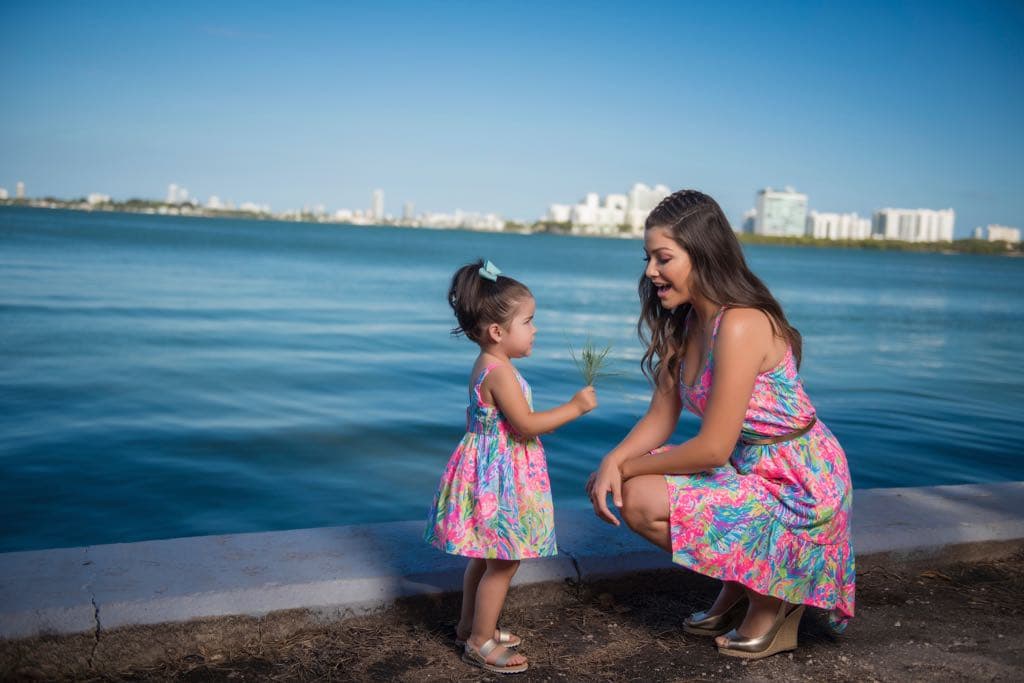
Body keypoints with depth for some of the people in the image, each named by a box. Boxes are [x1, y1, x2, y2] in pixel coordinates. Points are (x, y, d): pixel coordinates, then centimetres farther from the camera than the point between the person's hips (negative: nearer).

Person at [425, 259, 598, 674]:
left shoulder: (487, 366, 9)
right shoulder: (500, 371, -23)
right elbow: (527, 424, -24)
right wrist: (575, 407, -18)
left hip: (492, 473, 10)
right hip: (498, 477, -10)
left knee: (485, 557, 21)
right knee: (503, 562, 0)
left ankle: (470, 626, 34)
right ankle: (480, 643, 11)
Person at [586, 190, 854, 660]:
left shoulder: (740, 325, -26)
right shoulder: (685, 323, 3)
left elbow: (713, 449, -26)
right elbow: (660, 418, 5)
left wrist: (629, 468, -13)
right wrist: (614, 461, -14)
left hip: (796, 490, -9)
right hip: (751, 471, 9)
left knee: (641, 501, -17)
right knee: (628, 488, 0)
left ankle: (770, 595, 2)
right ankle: (737, 590, 15)